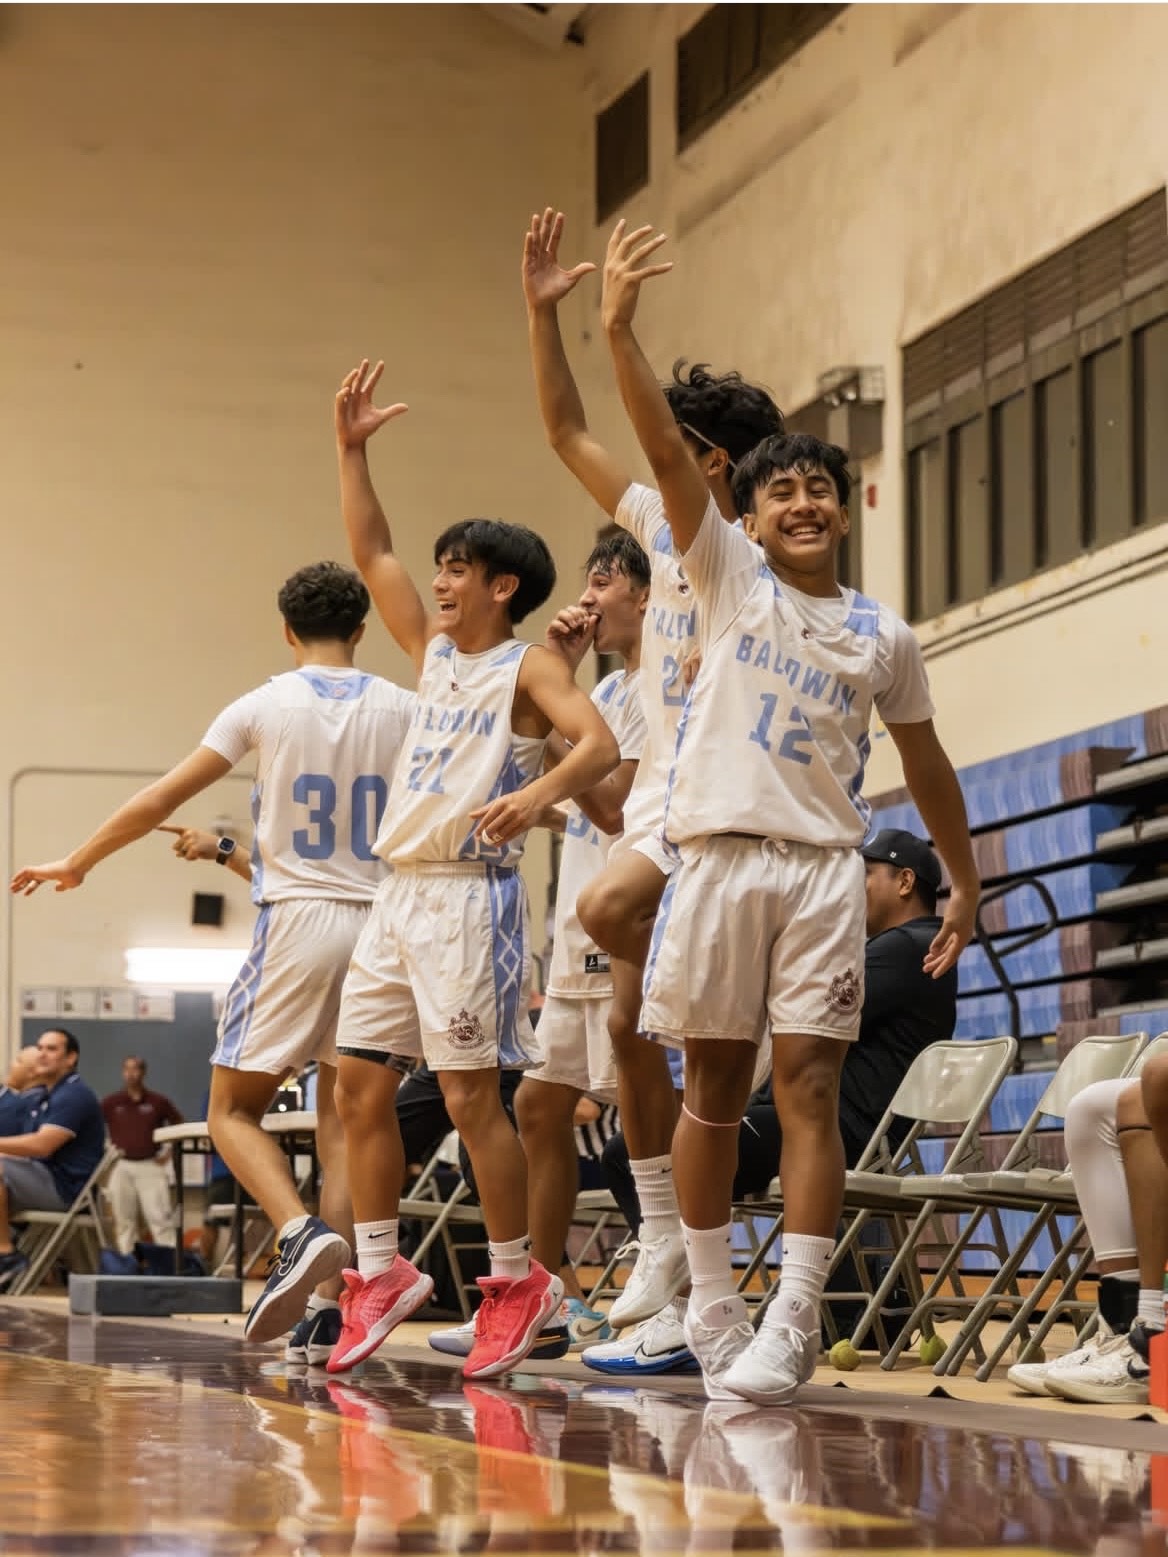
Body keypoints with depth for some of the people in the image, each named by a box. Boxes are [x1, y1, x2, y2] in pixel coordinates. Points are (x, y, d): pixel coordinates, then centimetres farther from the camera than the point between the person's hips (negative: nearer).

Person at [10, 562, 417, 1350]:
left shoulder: (267, 706, -2)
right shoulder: (403, 709, 4)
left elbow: (162, 797, 1)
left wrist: (76, 863, 11)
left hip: (297, 920, -3)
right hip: (381, 926, 3)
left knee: (234, 1111, 5)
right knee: (343, 1118, 9)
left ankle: (301, 1234, -21)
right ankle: (335, 1297, -4)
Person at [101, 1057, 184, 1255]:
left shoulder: (158, 1102, 3)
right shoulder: (111, 1103, 4)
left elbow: (179, 1126, 13)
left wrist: (168, 1152, 5)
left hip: (151, 1166, -1)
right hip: (121, 1167, 1)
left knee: (160, 1219, -7)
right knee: (124, 1221, 5)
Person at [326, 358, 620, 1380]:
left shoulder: (529, 666, -4)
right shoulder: (434, 651, 18)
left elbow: (599, 743, -20)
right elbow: (371, 553, 22)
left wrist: (539, 791, -39)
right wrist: (352, 451, 15)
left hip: (470, 894, -8)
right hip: (400, 892, 8)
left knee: (472, 1096, -7)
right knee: (360, 1086, 5)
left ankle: (517, 1280, 2)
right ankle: (381, 1273, 11)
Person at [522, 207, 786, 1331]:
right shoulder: (662, 526, 14)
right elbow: (567, 431, 18)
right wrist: (541, 317, 13)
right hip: (657, 796, 8)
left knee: (605, 908, -32)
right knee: (628, 1022, 4)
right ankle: (662, 1243, 10)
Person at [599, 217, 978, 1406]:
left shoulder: (884, 638, 11)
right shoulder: (727, 579, 7)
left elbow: (924, 763, 20)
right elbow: (666, 452, -4)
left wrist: (965, 882, 18)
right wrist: (618, 330, -14)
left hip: (823, 870, 0)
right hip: (718, 855, 0)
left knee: (810, 1088, -9)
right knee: (713, 1087, 3)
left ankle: (790, 1325, -14)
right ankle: (712, 1307, 15)